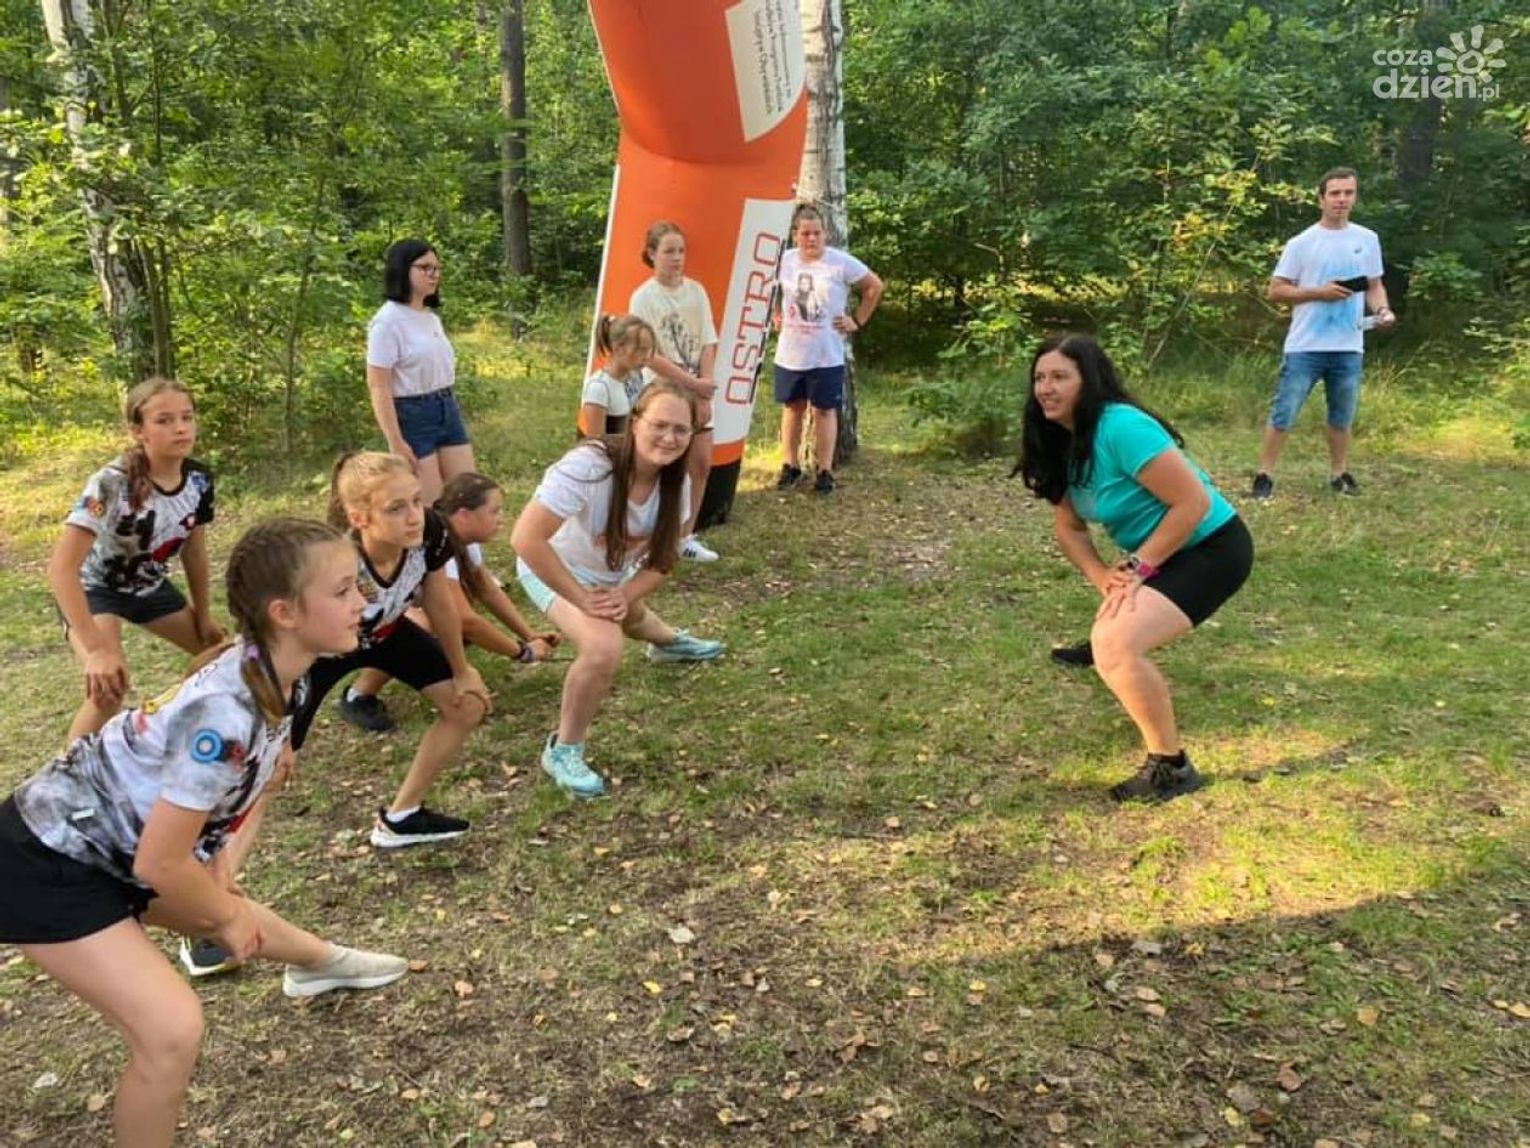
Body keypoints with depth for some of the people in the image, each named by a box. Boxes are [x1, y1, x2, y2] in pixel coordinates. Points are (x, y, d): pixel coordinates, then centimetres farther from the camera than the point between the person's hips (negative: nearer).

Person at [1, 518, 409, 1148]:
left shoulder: (272, 673, -9)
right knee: (172, 1028, -16)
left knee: (234, 916, 28)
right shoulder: (226, 712, -36)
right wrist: (226, 917, -10)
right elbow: (159, 864, -28)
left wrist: (217, 868, 5)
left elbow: (260, 769, 11)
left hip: (109, 835, 9)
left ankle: (318, 964, 58)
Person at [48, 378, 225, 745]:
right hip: (95, 587, -7)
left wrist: (204, 616, 6)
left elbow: (194, 551, 0)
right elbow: (61, 567, -40)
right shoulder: (112, 484, -35)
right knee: (110, 685, -31)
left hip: (149, 586, 7)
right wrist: (96, 649, -47)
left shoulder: (198, 480, -16)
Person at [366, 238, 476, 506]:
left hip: (448, 409, 8)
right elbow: (378, 386, -15)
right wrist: (396, 441, -18)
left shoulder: (432, 318, 10)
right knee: (427, 506, -1)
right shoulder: (388, 321, -13)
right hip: (412, 415, -8)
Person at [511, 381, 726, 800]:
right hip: (556, 570, -6)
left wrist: (624, 596, -26)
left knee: (631, 619, 35)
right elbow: (525, 539, -42)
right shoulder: (587, 467, -40)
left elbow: (663, 558, -10)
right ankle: (563, 750, -5)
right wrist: (581, 598, -36)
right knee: (603, 650, -29)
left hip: (613, 573, 6)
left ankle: (670, 642, 73)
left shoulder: (676, 482, -21)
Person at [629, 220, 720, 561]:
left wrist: (704, 388, -9)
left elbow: (709, 344, 2)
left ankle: (686, 536, 18)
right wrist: (692, 383, -15)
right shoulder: (644, 297, -11)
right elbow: (650, 356, -15)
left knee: (702, 463, 5)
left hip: (698, 392, 5)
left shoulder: (696, 291, 4)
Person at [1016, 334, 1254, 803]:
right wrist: (1103, 577, -10)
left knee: (1115, 647, -25)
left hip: (1211, 548, -9)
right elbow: (1068, 526, 8)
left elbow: (1194, 503, -27)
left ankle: (1170, 767, -10)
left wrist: (1136, 568, -20)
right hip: (1161, 553, 9)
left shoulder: (1121, 428, -26)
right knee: (1110, 632, 27)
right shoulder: (1062, 443, 1)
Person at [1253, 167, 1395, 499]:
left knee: (1343, 415, 15)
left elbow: (1374, 285, 15)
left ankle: (1339, 474, 27)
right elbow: (1276, 291, -3)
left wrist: (1382, 309, -5)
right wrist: (1319, 292, -15)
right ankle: (1264, 475, 5)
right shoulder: (1301, 243, -3)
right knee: (1284, 413, -2)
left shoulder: (1368, 240, 8)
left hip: (1349, 348, 4)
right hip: (1305, 347, -3)